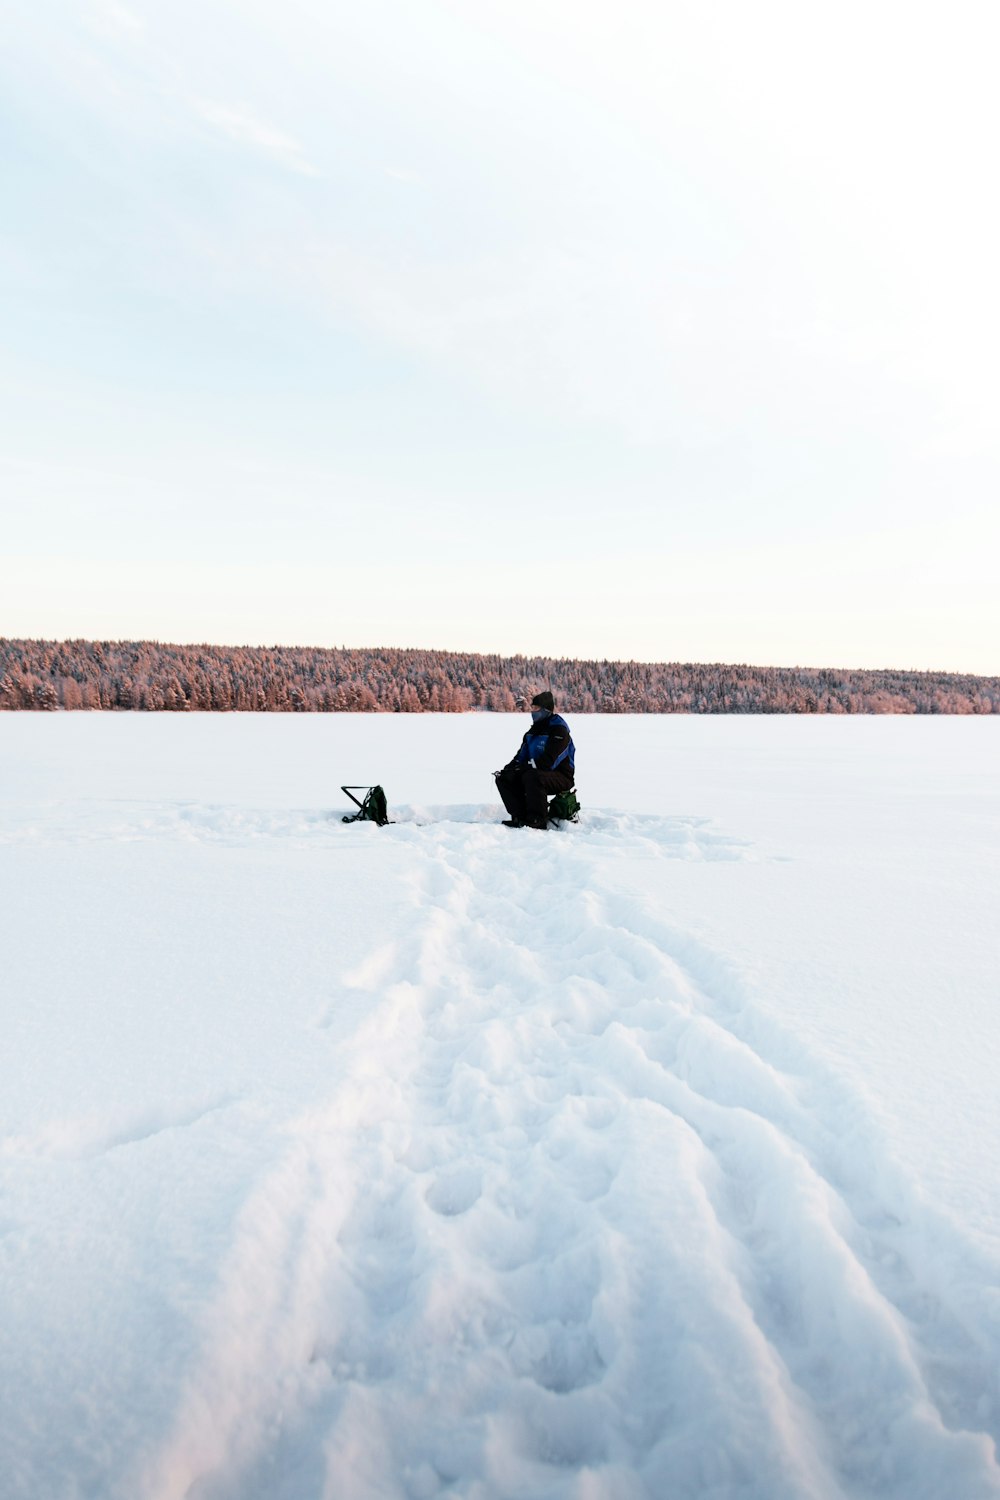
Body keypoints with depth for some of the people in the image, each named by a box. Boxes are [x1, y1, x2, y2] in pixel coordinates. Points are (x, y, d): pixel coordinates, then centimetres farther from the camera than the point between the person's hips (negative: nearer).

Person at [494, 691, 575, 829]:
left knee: (532, 777, -38)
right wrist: (509, 768, -9)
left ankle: (538, 820, -26)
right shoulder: (533, 731, 14)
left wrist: (523, 768, -25)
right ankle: (521, 817, -13)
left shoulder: (559, 730, -15)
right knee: (503, 778, -5)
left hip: (561, 777, -9)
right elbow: (522, 755, 11)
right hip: (537, 772, 9)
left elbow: (548, 761, -24)